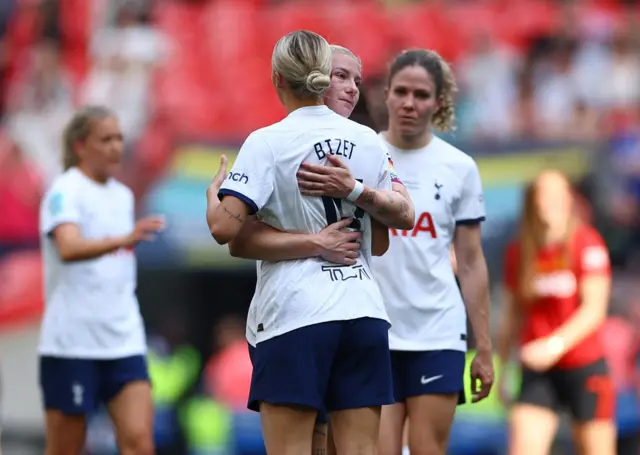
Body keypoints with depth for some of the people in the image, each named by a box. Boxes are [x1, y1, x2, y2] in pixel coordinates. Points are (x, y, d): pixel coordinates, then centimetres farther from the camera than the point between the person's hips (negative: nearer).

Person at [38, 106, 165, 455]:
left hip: (124, 342, 6)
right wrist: (122, 240, -43)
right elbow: (68, 248, -29)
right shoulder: (65, 191, -8)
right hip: (71, 343, -6)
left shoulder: (122, 195, 14)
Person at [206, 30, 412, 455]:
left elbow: (225, 228, -15)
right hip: (365, 312, 5)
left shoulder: (267, 143, -7)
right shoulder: (368, 141, 8)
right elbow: (401, 216, 19)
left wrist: (213, 192, 5)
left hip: (295, 315, -5)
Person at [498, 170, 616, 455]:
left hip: (585, 367, -3)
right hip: (537, 371, 3)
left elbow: (595, 309, -14)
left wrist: (556, 344, -27)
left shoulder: (588, 244, -8)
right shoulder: (519, 252, 5)